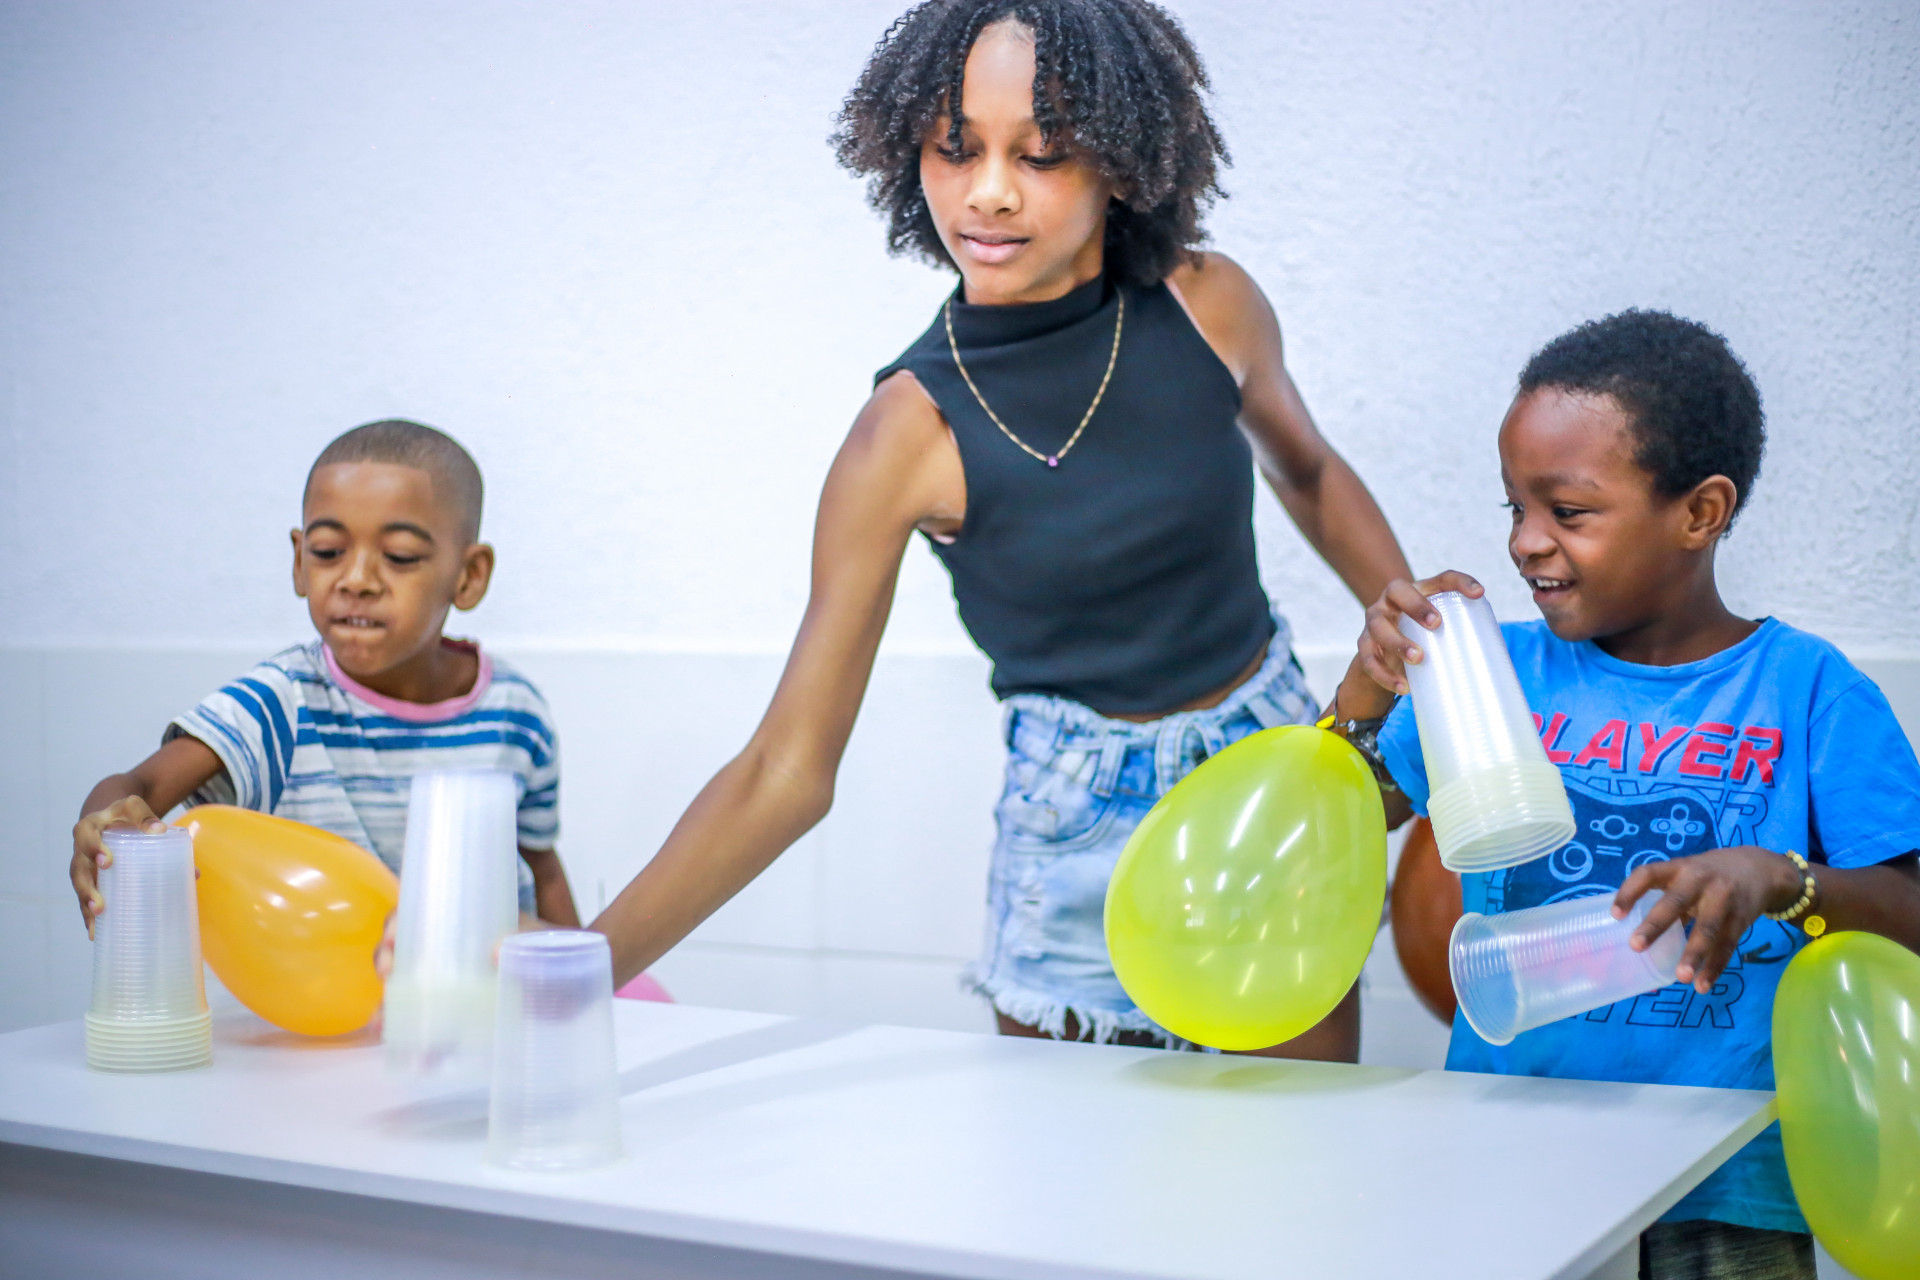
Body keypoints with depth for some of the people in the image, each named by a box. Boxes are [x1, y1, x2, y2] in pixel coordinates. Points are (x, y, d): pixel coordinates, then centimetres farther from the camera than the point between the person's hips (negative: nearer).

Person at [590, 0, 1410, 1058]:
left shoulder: (1206, 305, -9)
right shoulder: (913, 429, -17)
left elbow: (1304, 471, 16)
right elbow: (787, 771, -17)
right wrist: (585, 966, -26)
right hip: (1084, 832, -3)